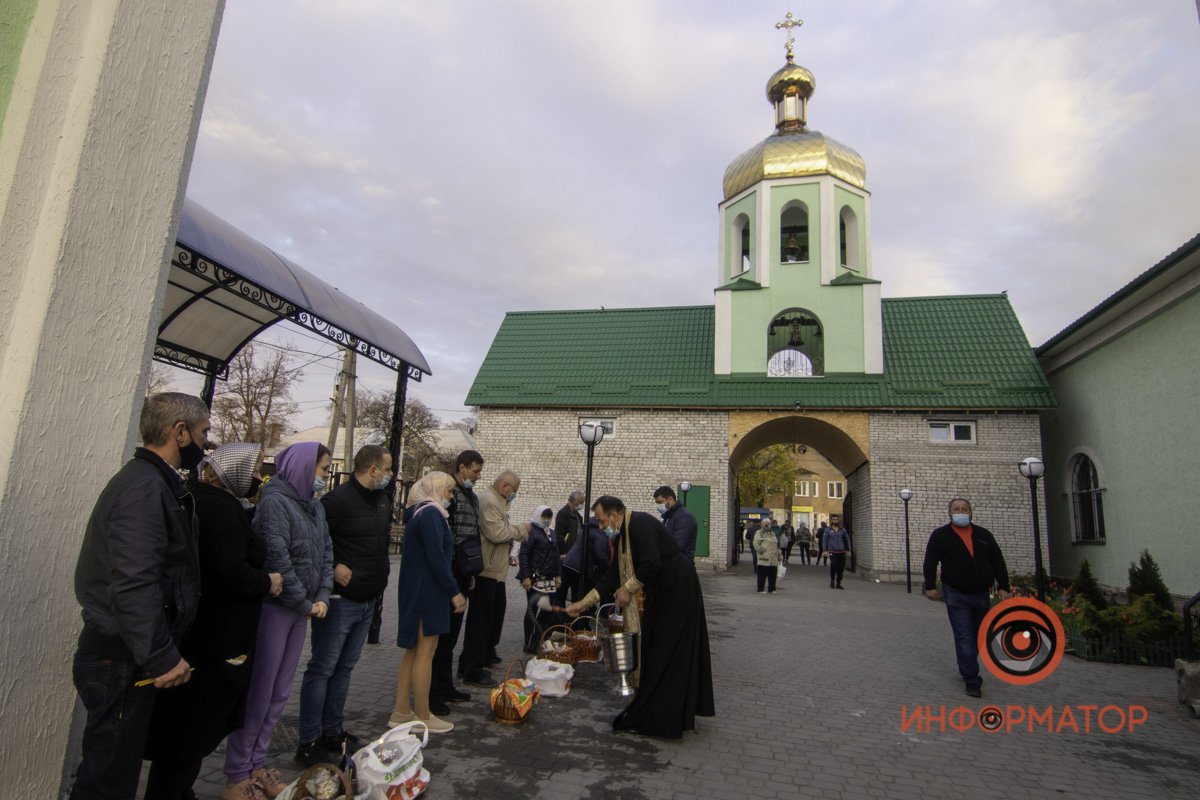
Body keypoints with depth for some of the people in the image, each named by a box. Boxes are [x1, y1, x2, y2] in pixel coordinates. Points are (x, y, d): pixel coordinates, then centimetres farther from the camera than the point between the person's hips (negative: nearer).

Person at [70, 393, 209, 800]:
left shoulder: (155, 482, 11)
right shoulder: (145, 488, -22)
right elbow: (134, 584, -28)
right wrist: (161, 657, -22)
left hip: (133, 657, 10)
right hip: (123, 661, -10)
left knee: (118, 762, 21)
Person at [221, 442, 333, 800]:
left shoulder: (316, 506, 10)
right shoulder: (275, 501, -13)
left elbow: (326, 552, 10)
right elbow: (278, 558, -18)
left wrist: (322, 597, -3)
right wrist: (305, 604, -12)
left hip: (302, 610, 7)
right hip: (275, 608, -7)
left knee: (279, 693, 13)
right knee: (259, 692, 2)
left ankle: (256, 766, 25)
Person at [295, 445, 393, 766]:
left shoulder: (382, 499, 9)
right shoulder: (339, 499, -19)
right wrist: (333, 568, -20)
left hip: (368, 600, 9)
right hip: (341, 599, -8)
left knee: (344, 668, 18)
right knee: (322, 669, 4)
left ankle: (333, 733, 30)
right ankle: (309, 743, 16)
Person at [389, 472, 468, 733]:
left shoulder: (418, 513, 15)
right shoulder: (431, 513, -16)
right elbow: (436, 557, -22)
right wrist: (454, 591, -18)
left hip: (415, 590, 10)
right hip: (428, 591, -10)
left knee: (413, 650, 15)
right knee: (425, 652, -1)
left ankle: (401, 712, 23)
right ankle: (423, 717, 8)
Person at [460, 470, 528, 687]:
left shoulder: (496, 500, 16)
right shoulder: (489, 501, -18)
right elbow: (497, 533, -25)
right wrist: (521, 529, -13)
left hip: (495, 570, 11)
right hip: (486, 570, -11)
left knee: (494, 613, 22)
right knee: (481, 618, -5)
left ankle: (486, 654, 37)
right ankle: (472, 671, 1)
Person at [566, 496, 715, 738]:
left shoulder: (640, 524, -19)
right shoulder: (622, 536, 11)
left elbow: (651, 564, -27)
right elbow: (613, 576, 13)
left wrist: (628, 588, -13)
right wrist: (582, 603, 12)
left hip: (677, 589, -10)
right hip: (660, 594, 10)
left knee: (667, 652, -3)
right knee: (654, 651, 16)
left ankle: (662, 717, 8)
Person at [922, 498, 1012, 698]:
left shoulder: (984, 535, 7)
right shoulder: (940, 535, -3)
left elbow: (998, 562, 8)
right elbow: (930, 562, -5)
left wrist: (1003, 587, 1)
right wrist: (930, 587, -10)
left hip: (982, 594, 4)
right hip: (956, 595, -4)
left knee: (978, 636, 14)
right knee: (964, 638, -5)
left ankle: (967, 671, 32)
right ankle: (972, 680, -2)